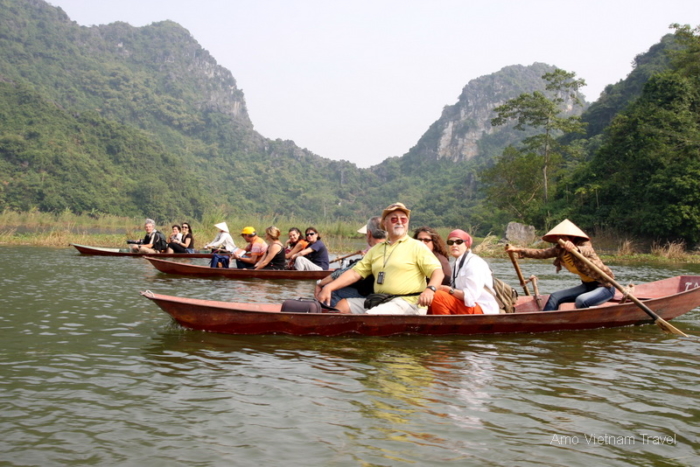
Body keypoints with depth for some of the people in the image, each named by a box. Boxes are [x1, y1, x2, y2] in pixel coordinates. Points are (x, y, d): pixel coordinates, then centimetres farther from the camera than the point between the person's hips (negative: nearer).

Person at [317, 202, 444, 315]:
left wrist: (430, 289, -27)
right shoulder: (376, 249, 21)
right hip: (380, 302, 7)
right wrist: (329, 288, 2)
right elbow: (355, 272, 15)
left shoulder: (417, 247, 4)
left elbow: (438, 272, -5)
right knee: (343, 305, -6)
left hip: (408, 303, -6)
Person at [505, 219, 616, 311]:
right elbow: (541, 253, 2)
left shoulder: (584, 244, -19)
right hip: (587, 285, 8)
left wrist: (575, 249, -65)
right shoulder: (560, 249, 1)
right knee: (555, 297, -4)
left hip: (604, 286, -7)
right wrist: (518, 250, -4)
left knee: (581, 301, -33)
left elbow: (585, 251, -42)